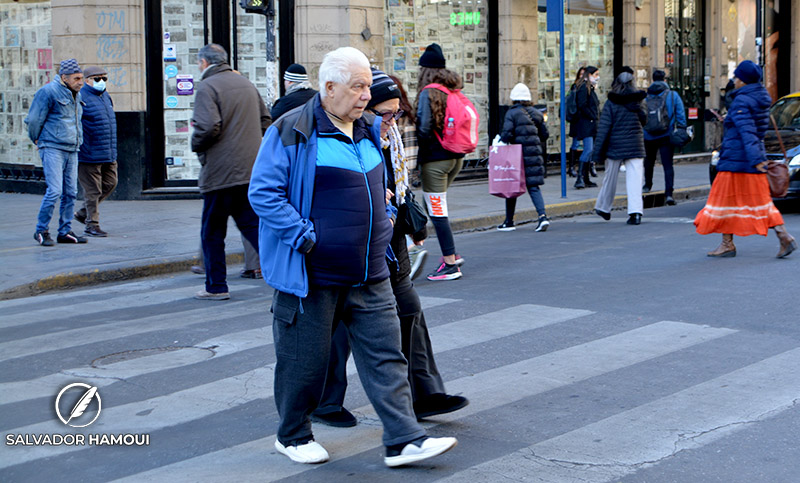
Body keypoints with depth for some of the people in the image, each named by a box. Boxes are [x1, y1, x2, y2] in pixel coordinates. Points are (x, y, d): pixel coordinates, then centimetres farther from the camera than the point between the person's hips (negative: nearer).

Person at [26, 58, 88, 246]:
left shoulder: (76, 94, 15)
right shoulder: (48, 92, -10)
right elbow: (33, 120, -7)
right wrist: (38, 140, 6)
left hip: (72, 150, 8)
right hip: (52, 148, -8)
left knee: (70, 193, 6)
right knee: (54, 191, -13)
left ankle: (65, 232, 14)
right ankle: (41, 231, -1)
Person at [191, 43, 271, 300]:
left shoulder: (207, 87, -10)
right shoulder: (246, 84, 14)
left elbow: (208, 127, -21)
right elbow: (265, 121, 17)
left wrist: (196, 145, -3)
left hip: (220, 172, -6)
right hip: (251, 169, 7)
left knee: (212, 232, 6)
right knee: (252, 225, 9)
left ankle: (216, 286, 12)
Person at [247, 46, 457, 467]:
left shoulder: (369, 130, 12)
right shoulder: (292, 131, -11)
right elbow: (263, 192, -14)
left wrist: (384, 220, 14)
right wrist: (305, 238, -19)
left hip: (369, 273, 6)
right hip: (312, 274, -6)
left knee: (385, 353, 2)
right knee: (305, 358, 6)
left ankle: (403, 440, 5)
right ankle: (292, 436, 26)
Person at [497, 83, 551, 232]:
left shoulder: (512, 113, -9)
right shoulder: (536, 113, 9)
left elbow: (507, 135, -17)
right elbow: (544, 135, 12)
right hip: (534, 153, 4)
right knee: (533, 186, 5)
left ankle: (509, 222, 15)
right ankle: (543, 216, -14)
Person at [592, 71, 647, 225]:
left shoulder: (611, 104, -7)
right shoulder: (638, 103, 3)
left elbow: (603, 129, -9)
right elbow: (644, 121, 17)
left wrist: (598, 151, -7)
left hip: (615, 146, -1)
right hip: (635, 147, 2)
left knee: (610, 178, 13)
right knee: (635, 179, -2)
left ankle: (603, 208, 29)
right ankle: (636, 212, -13)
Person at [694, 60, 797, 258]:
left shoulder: (741, 101, -15)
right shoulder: (761, 98, 11)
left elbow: (747, 132, -27)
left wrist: (754, 158, -35)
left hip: (736, 160, -8)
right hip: (753, 159, 8)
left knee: (726, 198, 3)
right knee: (759, 199, 10)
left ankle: (727, 244, 8)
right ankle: (784, 237, 0)